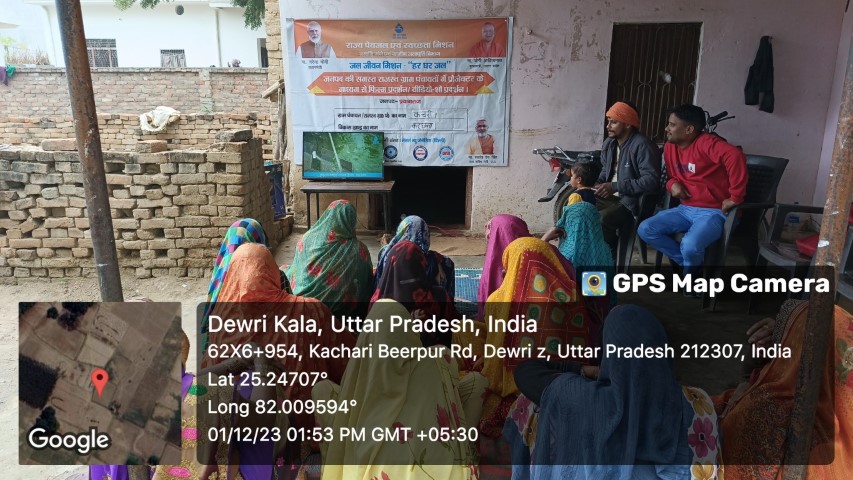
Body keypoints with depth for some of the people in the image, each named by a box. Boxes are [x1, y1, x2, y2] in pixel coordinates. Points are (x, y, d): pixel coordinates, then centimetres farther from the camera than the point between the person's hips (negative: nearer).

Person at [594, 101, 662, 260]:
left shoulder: (642, 145, -18)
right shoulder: (609, 143, 10)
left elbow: (652, 180, -25)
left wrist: (616, 186, -26)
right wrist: (599, 182, 1)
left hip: (632, 201, -9)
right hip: (610, 196, 9)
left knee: (600, 220, -30)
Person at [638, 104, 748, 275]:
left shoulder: (706, 143, -18)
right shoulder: (670, 146, 7)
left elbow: (735, 156, -36)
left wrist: (735, 197, -31)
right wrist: (672, 184, 0)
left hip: (713, 212, -8)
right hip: (685, 209, 8)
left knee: (690, 247, -33)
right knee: (645, 230, -8)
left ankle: (692, 268, 4)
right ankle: (689, 262, 5)